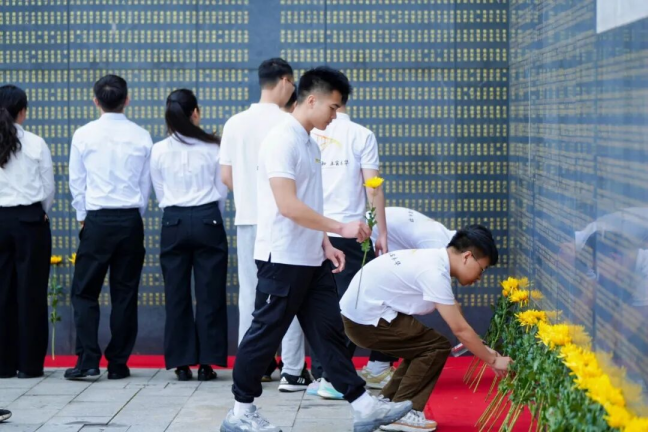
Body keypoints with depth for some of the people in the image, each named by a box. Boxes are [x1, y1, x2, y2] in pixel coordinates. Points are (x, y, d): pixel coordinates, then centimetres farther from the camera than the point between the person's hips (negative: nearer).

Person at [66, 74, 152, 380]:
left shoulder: (84, 135, -4)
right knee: (125, 294, 6)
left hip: (97, 220, -2)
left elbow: (76, 182, 3)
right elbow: (146, 183, 6)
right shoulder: (141, 137, -1)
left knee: (85, 291, 5)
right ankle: (118, 364, 9)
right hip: (131, 220, 2)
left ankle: (88, 360, -4)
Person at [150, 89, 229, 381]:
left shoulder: (159, 151, -1)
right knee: (209, 294, 3)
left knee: (176, 294, 6)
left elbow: (159, 193, 7)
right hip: (208, 221, -1)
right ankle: (207, 362, 3)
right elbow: (222, 191, 4)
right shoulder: (213, 148, -4)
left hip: (174, 223, 1)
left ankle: (182, 363, 7)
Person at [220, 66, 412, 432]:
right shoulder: (283, 141, -17)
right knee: (265, 335, 0)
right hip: (283, 260, -9)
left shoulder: (310, 143, 13)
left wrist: (325, 243, 11)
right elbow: (288, 205, -25)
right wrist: (341, 227, -21)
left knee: (330, 333, 7)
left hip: (312, 260, 9)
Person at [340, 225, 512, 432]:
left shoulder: (433, 259, 9)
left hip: (359, 310, 10)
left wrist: (483, 349, 13)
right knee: (437, 347, -5)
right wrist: (492, 360, -8)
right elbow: (460, 329, -17)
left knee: (423, 347, 16)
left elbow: (455, 317, 15)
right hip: (367, 319, -10)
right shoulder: (434, 272, -20)